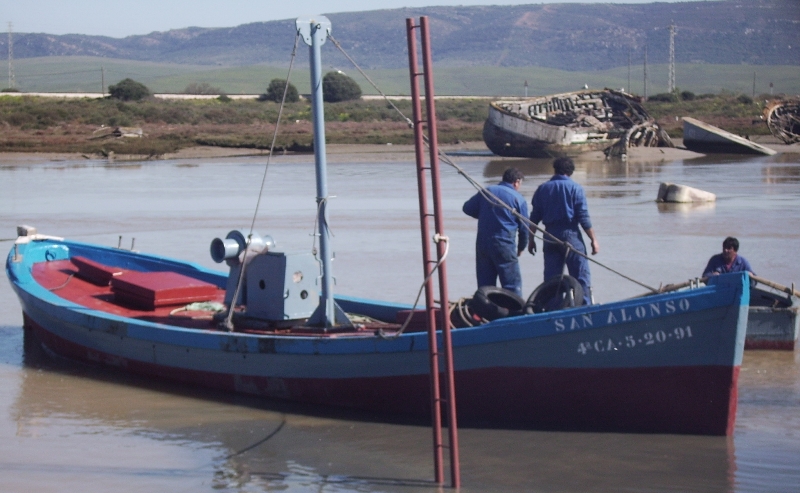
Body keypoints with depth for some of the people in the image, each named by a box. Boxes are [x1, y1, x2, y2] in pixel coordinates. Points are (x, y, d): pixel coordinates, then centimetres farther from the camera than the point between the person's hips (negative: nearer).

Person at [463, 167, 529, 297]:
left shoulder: (486, 192, 7)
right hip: (505, 244, -4)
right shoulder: (518, 199, -3)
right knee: (512, 283, -1)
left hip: (482, 242, 4)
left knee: (485, 283, 12)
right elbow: (524, 227, 2)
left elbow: (467, 208, 14)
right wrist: (521, 247, 17)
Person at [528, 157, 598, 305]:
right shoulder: (575, 188, -2)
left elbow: (535, 217, 8)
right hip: (570, 234, -4)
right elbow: (583, 216, -7)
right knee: (581, 276, -1)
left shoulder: (542, 189, 9)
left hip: (550, 236, 4)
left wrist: (531, 239, 15)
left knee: (551, 276, 8)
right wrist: (593, 239, -3)